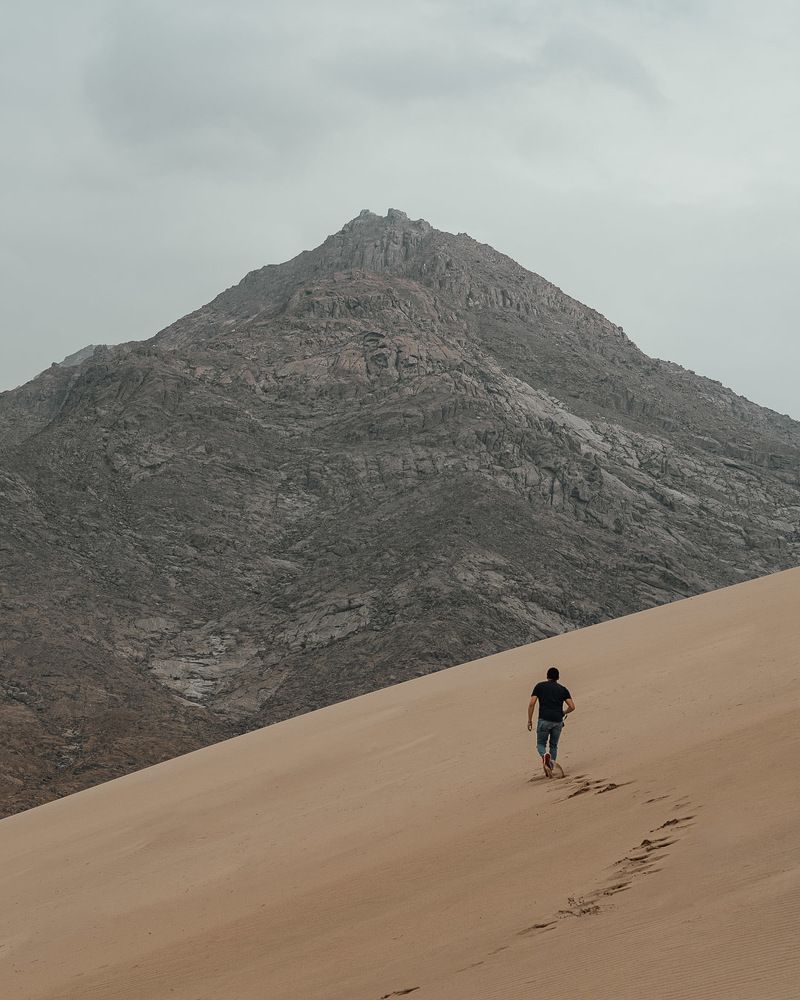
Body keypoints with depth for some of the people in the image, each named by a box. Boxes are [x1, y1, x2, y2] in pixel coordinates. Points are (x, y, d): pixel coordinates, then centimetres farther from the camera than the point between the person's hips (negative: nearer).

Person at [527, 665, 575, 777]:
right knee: (554, 745, 18)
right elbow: (572, 707, 5)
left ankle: (545, 755, -24)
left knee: (541, 744, 9)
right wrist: (564, 713, 26)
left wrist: (530, 720, 5)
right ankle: (550, 768, 7)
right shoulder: (562, 689, 14)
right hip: (558, 721, 2)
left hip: (544, 720, -2)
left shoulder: (540, 686, 10)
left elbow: (531, 704, 0)